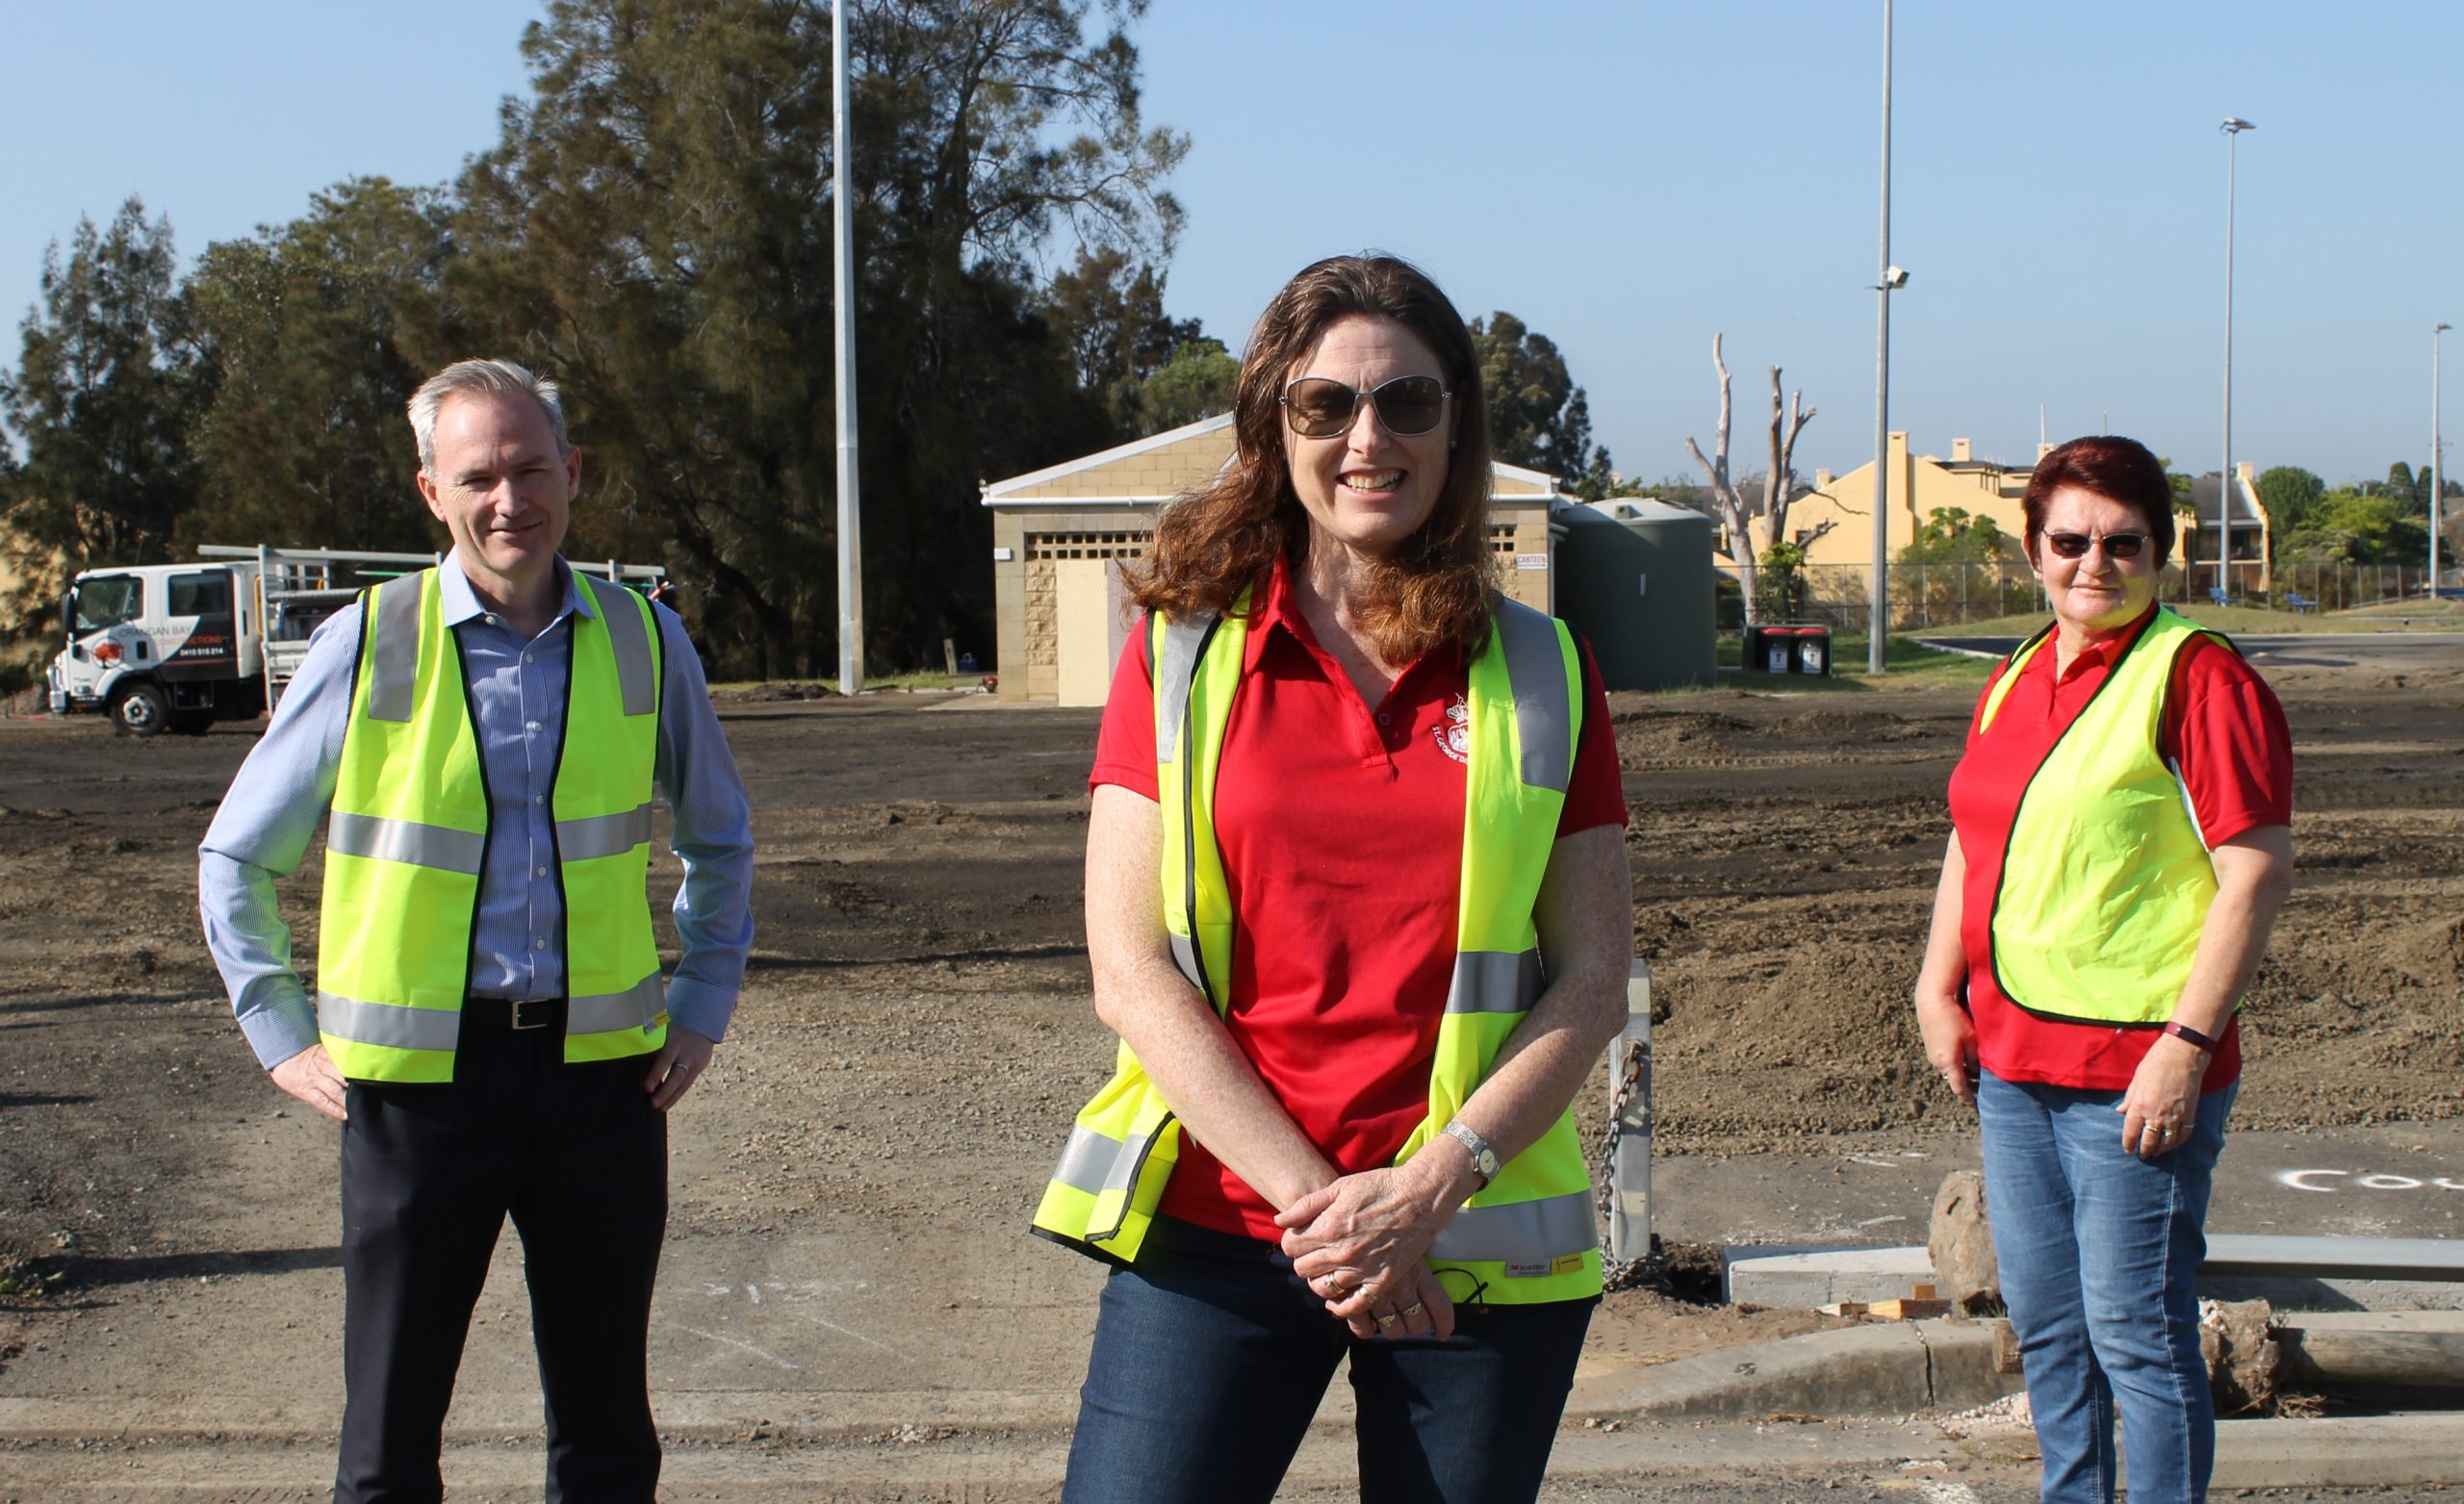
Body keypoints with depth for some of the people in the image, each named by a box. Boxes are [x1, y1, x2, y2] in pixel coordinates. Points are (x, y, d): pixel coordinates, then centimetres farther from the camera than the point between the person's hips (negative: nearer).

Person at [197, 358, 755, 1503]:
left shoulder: (644, 644, 3)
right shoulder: (368, 644, -2)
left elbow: (719, 843, 19)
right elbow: (236, 859, 10)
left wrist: (703, 1010, 12)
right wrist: (284, 1036, 4)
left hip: (599, 1065, 2)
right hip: (417, 1069, -1)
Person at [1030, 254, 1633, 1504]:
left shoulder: (1539, 673, 5)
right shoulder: (1183, 652, 3)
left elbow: (1592, 981, 2)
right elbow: (1129, 970, -3)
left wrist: (1431, 1186, -11)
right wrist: (1315, 1197, -11)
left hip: (1473, 1249, 1)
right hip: (1212, 1226, -1)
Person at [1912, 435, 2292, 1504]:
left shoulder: (2197, 677, -11)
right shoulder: (2015, 680, 12)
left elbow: (2259, 870, -16)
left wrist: (2188, 1044, -20)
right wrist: (1940, 991, 10)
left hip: (2133, 1073, -8)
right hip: (2011, 1061, 8)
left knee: (2136, 1333, -2)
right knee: (2045, 1326, 17)